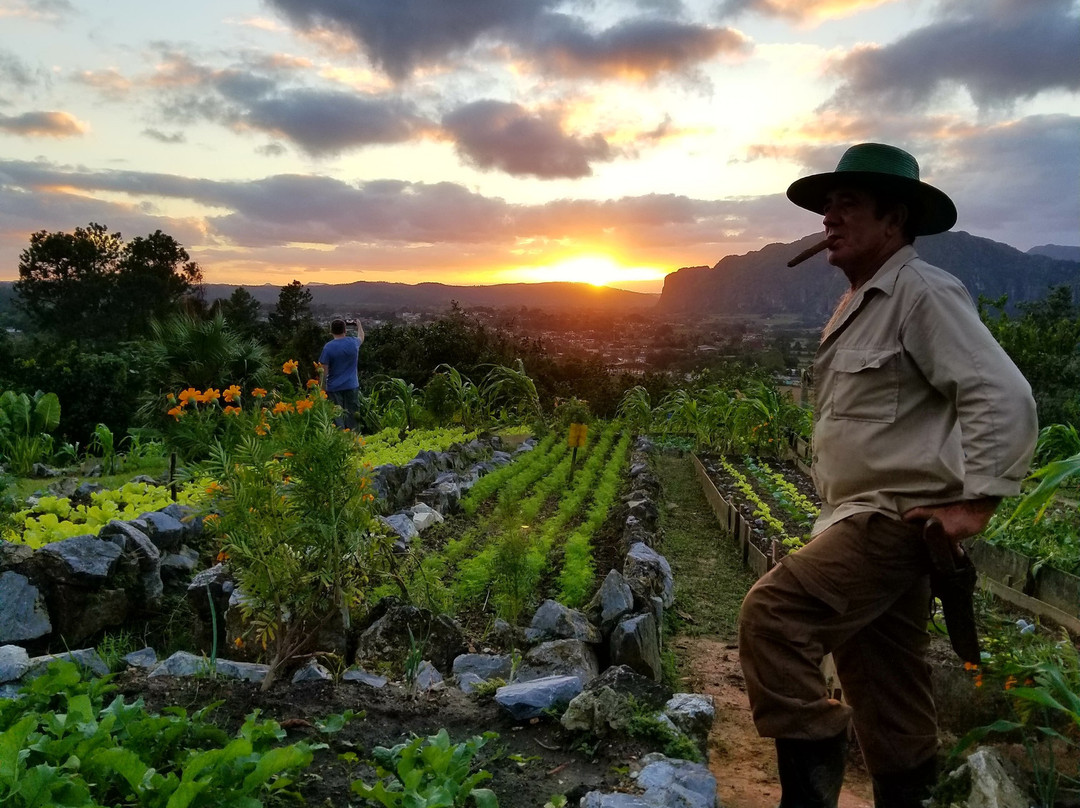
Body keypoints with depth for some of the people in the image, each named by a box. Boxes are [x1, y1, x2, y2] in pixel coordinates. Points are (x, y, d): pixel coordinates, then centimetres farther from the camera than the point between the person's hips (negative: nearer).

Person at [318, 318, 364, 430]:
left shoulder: (328, 347, -11)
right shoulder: (353, 342, -2)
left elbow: (323, 371, -10)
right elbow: (361, 337, 24)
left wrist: (322, 390, -2)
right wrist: (358, 324, 42)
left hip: (334, 388, -3)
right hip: (352, 387, 3)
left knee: (337, 417, 3)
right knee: (351, 417, 9)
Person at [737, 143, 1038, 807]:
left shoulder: (923, 291, -11)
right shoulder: (859, 303, 18)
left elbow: (1004, 396, -18)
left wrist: (976, 503, -20)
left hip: (896, 518, -10)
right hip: (861, 518, 10)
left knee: (773, 614, -21)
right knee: (886, 690, 16)